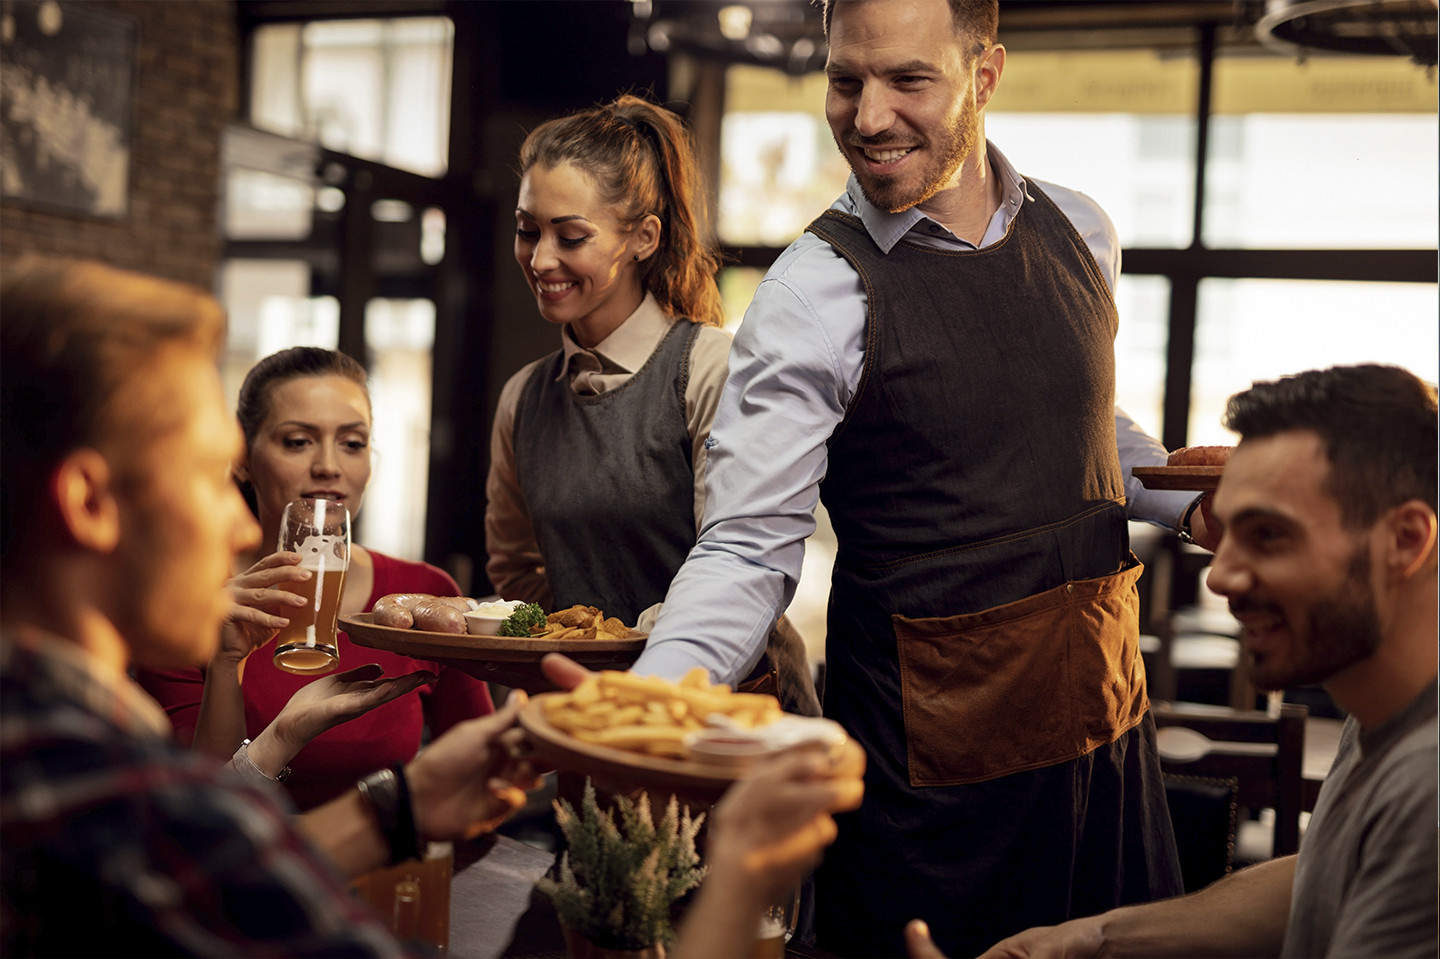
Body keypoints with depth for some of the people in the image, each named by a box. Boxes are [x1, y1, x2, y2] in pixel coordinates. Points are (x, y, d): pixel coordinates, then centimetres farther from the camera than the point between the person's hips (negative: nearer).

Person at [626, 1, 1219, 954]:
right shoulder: (814, 293, -16)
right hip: (930, 766, -6)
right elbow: (747, 551, -18)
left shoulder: (1081, 232, 3)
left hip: (1106, 722, 6)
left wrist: (1192, 500, 2)